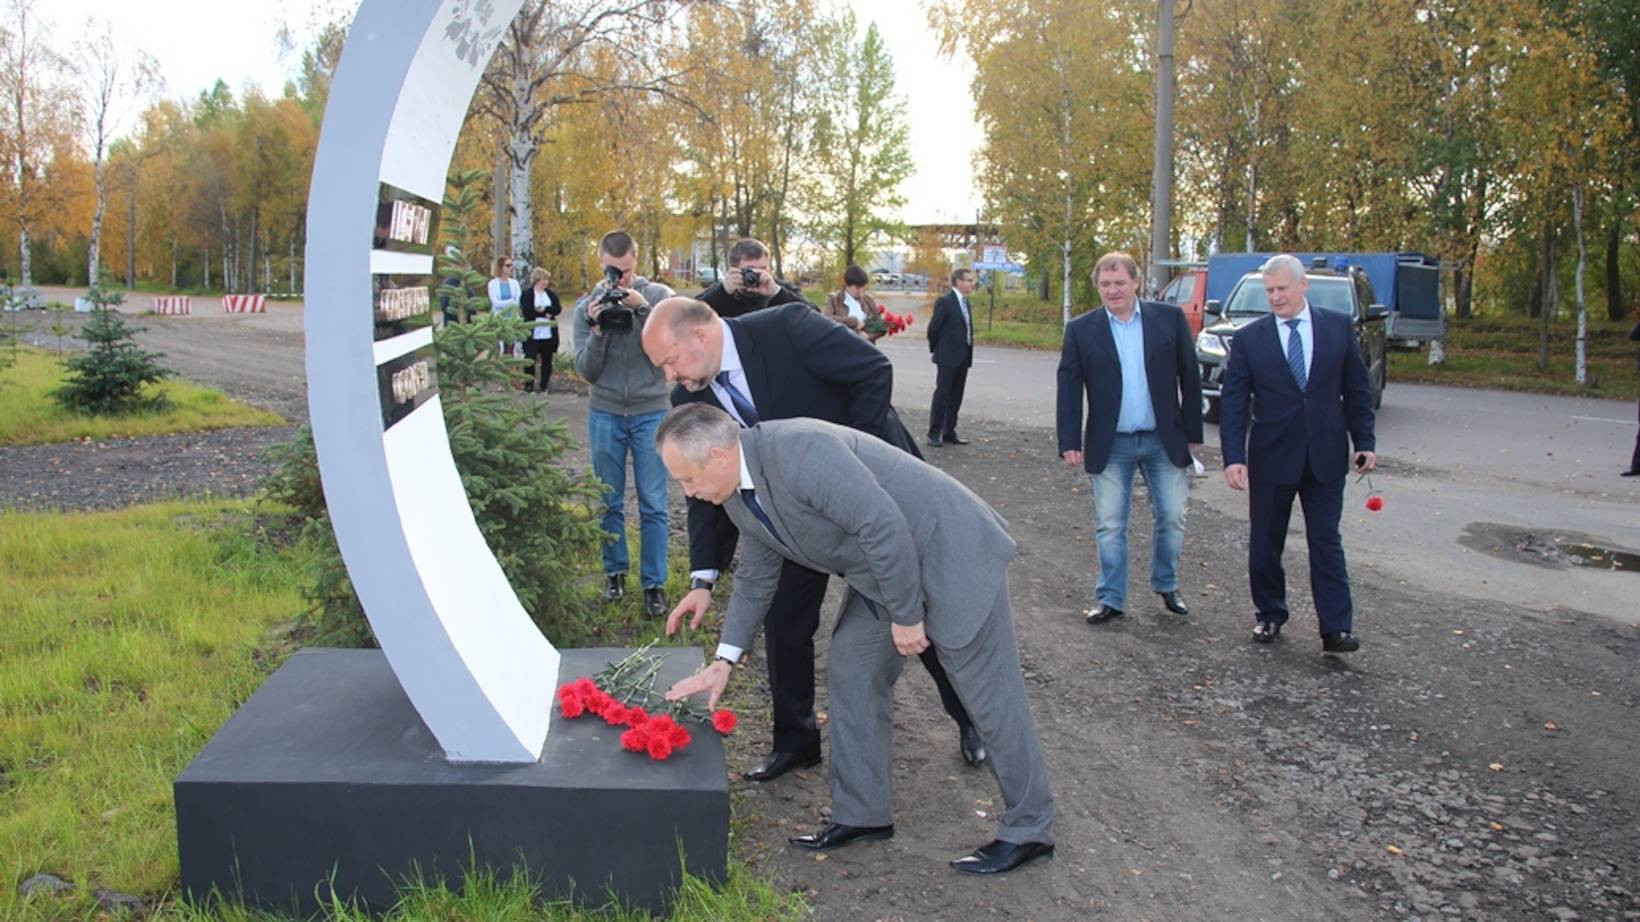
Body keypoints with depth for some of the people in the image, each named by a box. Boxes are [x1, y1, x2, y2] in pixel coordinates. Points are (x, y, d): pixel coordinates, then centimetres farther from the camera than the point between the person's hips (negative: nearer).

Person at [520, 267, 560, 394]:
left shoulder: (551, 294, 11)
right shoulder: (526, 294, -2)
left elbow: (558, 308, -2)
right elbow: (527, 311, -16)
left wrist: (544, 309, -18)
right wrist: (547, 313, -14)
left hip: (549, 335, 4)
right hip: (532, 335, -4)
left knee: (547, 361, 8)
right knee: (530, 360, -3)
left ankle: (543, 387, 17)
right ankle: (528, 387, 7)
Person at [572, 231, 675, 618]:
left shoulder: (660, 296, -4)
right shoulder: (587, 306, 0)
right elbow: (586, 370, -3)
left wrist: (643, 309, -24)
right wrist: (597, 331, -19)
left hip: (651, 413, -2)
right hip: (605, 415, 2)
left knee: (653, 506, 0)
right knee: (610, 502, 11)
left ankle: (654, 583, 9)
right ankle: (615, 571, 27)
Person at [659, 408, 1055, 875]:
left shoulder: (800, 452, -30)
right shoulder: (739, 495, 2)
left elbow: (883, 525, -30)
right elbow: (756, 578, 15)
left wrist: (907, 615, -21)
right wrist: (724, 661, 11)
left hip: (948, 551, -9)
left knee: (989, 694, 1)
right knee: (851, 674, 10)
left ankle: (1029, 830, 15)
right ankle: (863, 814, 23)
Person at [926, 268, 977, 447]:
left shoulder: (965, 302, 13)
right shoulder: (945, 301, -12)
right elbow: (933, 328, -11)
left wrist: (968, 354, 10)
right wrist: (936, 350, 0)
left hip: (963, 358, 8)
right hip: (948, 358, -8)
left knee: (956, 396, 10)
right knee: (942, 395, -3)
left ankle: (949, 433, 17)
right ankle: (934, 434, 3)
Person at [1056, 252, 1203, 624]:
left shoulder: (1170, 318, -1)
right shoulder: (1081, 329, -1)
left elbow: (1189, 377, 2)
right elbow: (1069, 387, -3)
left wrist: (1193, 433, 1)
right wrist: (1070, 442, -9)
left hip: (1164, 440, 1)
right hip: (1110, 445, 0)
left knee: (1171, 517, 7)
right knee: (1110, 525, 4)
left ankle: (1166, 585, 30)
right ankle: (1110, 599, 16)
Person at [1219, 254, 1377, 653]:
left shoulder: (1338, 327, 2)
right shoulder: (1249, 338, -2)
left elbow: (1357, 389, 6)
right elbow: (1233, 402, -5)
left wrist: (1364, 441, 1)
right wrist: (1233, 457, -13)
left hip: (1326, 456, 0)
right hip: (1272, 456, 0)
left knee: (1326, 542, 2)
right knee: (1265, 543, 8)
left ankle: (1336, 628, 5)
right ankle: (1270, 615, 25)